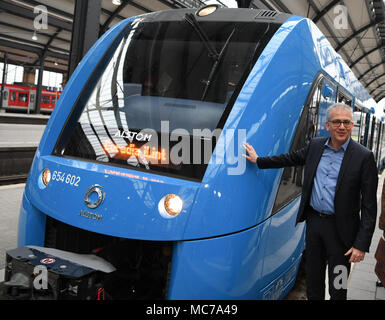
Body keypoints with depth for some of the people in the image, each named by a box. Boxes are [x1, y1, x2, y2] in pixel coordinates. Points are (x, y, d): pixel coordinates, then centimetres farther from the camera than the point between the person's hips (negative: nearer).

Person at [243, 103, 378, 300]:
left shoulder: (363, 157, -13)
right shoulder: (315, 146, 2)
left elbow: (369, 206, -13)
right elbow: (291, 158, 18)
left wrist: (362, 244, -16)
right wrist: (258, 160, 16)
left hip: (340, 229, -4)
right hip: (314, 221, 4)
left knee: (337, 287, 10)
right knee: (313, 278, 19)